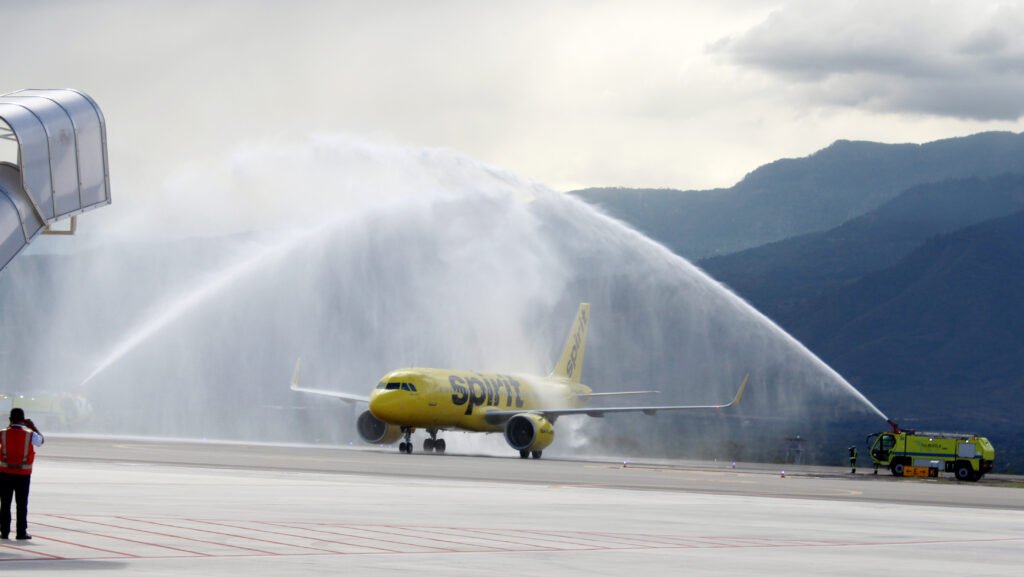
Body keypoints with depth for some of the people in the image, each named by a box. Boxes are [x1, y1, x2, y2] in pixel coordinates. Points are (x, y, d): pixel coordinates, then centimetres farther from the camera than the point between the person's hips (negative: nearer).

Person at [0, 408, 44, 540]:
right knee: (22, 504, 6)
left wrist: (11, 426, 19)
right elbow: (41, 440, 11)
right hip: (23, 474, -1)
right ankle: (21, 532, 7)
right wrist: (33, 427, 21)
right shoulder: (30, 435, -9)